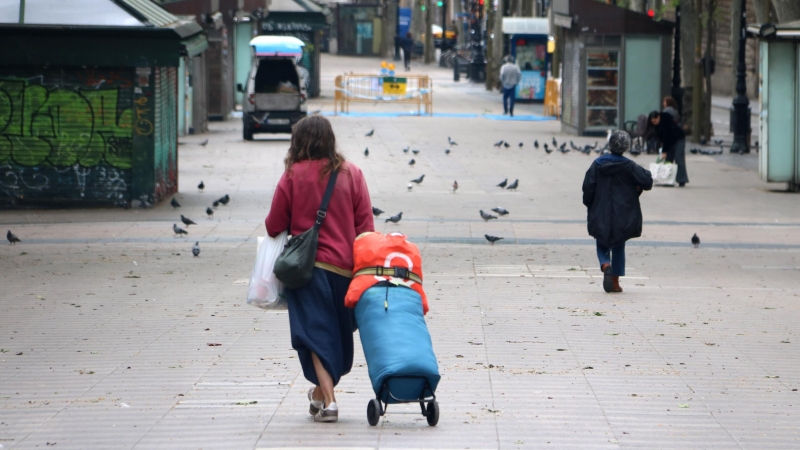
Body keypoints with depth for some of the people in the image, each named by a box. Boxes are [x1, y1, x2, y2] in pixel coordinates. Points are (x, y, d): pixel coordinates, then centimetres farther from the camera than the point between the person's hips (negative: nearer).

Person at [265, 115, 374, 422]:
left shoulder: (294, 175, -5)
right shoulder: (352, 174, 3)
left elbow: (274, 226, 0)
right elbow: (366, 225, 2)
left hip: (307, 265, -3)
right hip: (345, 267, 3)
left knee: (315, 332, -2)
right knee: (337, 332, 17)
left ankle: (328, 400, -13)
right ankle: (321, 391, 32)